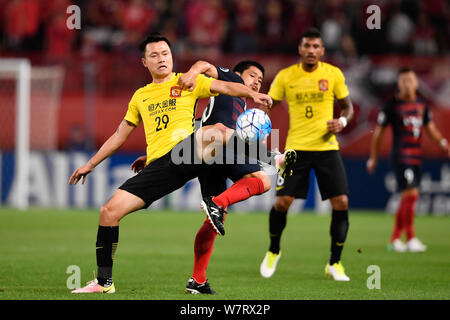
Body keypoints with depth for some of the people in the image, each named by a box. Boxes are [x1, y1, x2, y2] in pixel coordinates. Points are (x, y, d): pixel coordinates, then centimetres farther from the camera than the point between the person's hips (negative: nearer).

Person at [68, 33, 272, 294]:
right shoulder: (140, 96, 25)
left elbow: (225, 87, -2)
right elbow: (120, 136, 33)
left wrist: (253, 94, -22)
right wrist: (91, 164, 34)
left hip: (188, 151, -4)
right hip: (159, 165, 4)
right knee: (110, 211, -7)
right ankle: (104, 282, 3)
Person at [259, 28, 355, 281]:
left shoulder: (334, 74, 0)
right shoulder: (286, 76, 0)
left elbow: (348, 106, 10)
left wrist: (342, 121, -11)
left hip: (326, 147, 0)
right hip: (296, 147, 0)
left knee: (341, 203, -9)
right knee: (282, 202, -7)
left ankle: (335, 263, 5)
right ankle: (273, 251, 22)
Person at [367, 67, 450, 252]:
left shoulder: (421, 105, 12)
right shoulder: (392, 105, -4)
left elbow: (430, 128, 19)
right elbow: (378, 131, 1)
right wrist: (373, 157, 3)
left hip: (416, 157, 6)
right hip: (400, 157, -6)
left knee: (407, 199, 9)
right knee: (411, 194, -17)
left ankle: (394, 239, 18)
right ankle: (411, 239, -13)